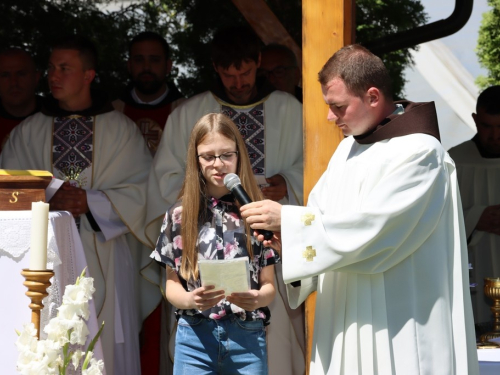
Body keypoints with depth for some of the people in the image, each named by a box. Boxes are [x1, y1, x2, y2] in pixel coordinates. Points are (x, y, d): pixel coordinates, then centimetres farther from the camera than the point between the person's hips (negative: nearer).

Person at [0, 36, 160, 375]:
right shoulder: (28, 133, 10)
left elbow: (143, 189, -1)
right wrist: (47, 201, -14)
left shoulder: (120, 129, 5)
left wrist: (91, 202, -14)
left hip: (105, 264, -1)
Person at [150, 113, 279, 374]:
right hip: (195, 337, 1)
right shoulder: (180, 214, 2)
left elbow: (269, 284, 3)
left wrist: (257, 299, -19)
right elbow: (172, 285, 5)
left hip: (247, 338, 0)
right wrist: (190, 299, -16)